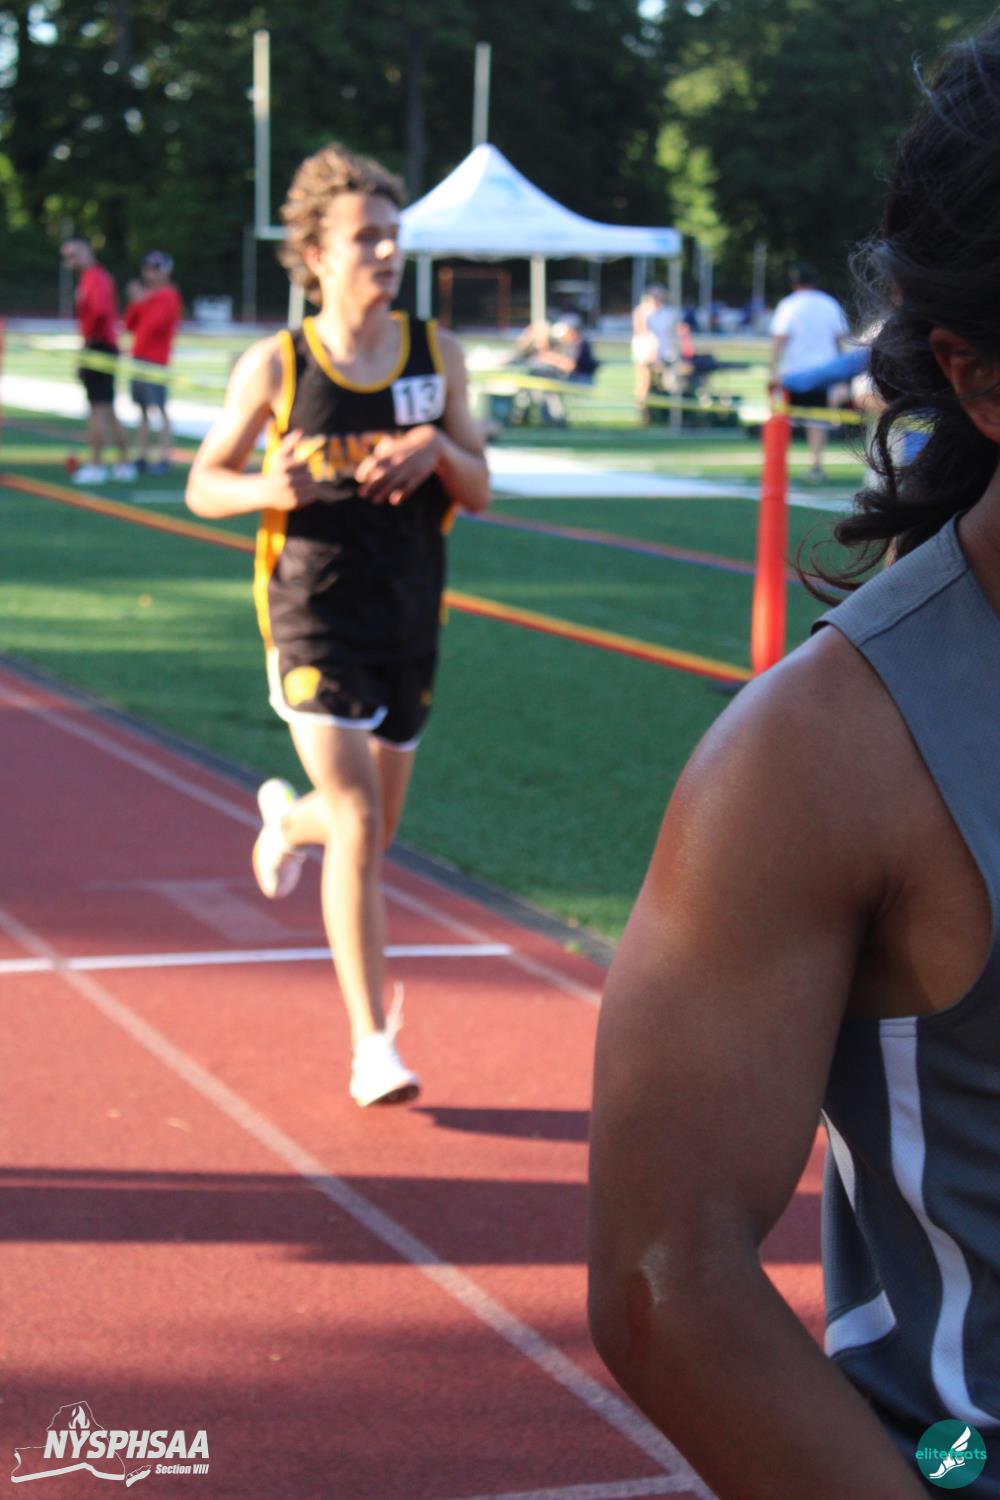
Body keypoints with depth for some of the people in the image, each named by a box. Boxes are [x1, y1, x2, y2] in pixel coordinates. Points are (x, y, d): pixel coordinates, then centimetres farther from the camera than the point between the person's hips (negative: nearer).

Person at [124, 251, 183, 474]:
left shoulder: (168, 296, -7)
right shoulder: (146, 295, 18)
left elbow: (157, 322, -21)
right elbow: (130, 325, 17)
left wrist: (143, 300, -14)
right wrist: (135, 302, 4)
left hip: (155, 360, -9)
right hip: (139, 359, 9)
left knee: (159, 409, -10)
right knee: (143, 410, 10)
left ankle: (164, 458, -10)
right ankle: (143, 457, 14)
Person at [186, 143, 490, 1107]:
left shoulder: (438, 355, 3)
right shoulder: (275, 366, -5)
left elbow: (480, 492, 7)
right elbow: (204, 483, 3)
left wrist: (437, 448, -15)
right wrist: (272, 490, -19)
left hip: (410, 619, 4)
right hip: (314, 616, -4)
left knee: (373, 826, 16)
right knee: (359, 824, -14)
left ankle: (288, 819, 52)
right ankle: (372, 1045, -9)